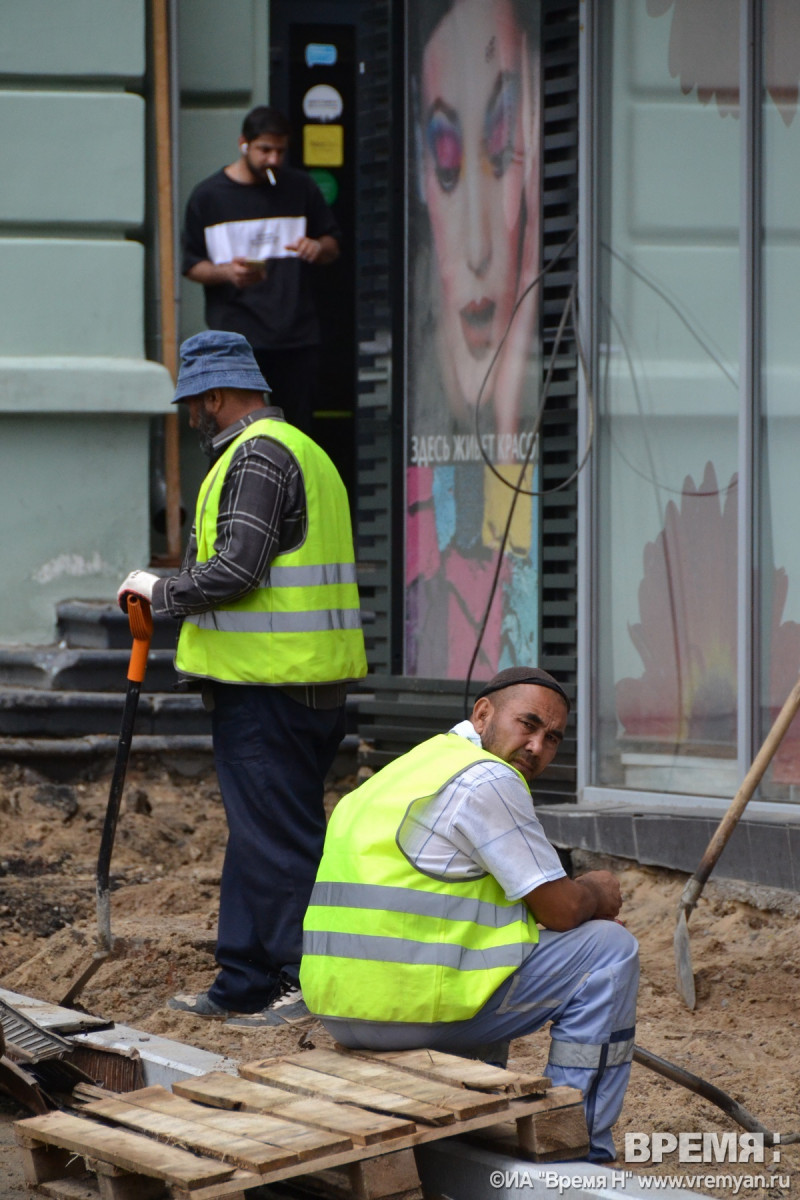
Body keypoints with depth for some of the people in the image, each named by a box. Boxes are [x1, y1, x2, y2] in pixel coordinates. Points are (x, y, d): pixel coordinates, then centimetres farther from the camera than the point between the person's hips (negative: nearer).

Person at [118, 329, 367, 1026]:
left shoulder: (258, 455, -12)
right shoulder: (304, 451, 21)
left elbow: (237, 568, -21)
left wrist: (161, 590, -6)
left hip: (268, 683, -10)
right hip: (310, 680, 10)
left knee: (278, 838, -7)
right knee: (259, 834, 12)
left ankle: (307, 982, -5)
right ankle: (245, 986, 16)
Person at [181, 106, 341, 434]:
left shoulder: (300, 188, 12)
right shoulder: (208, 196, 5)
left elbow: (333, 246, 20)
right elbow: (192, 266, 6)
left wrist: (318, 248, -4)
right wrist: (227, 272, -14)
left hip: (296, 336, 2)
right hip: (235, 332, -2)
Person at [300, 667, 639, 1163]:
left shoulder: (424, 762, 21)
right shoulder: (487, 779, -10)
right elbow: (561, 907, -8)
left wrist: (582, 898, 19)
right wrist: (597, 893, 14)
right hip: (411, 1002, -10)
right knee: (609, 949, 1)